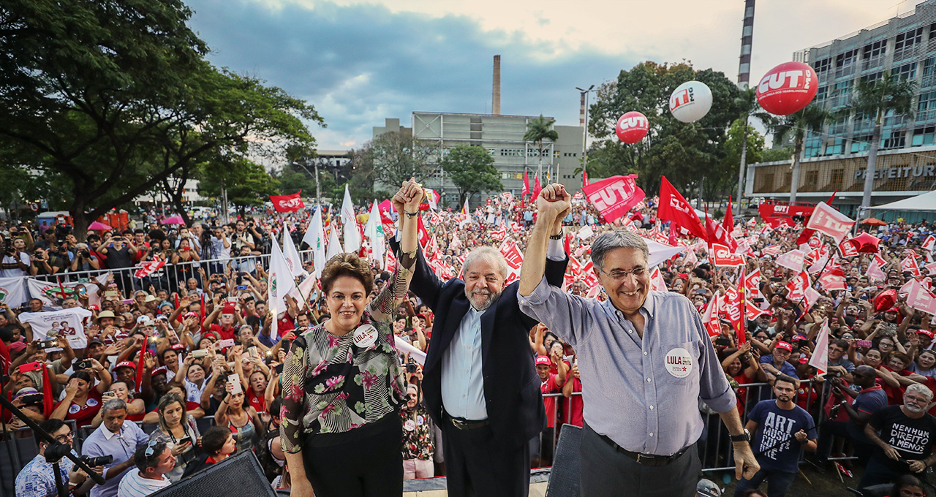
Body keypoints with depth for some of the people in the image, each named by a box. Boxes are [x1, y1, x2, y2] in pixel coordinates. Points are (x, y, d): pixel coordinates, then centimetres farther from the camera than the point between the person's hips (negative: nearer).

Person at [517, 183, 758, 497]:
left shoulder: (681, 310, -3)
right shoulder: (586, 321, -11)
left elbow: (716, 386, 7)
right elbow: (532, 294, -25)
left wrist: (741, 441, 12)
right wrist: (546, 219, -27)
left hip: (679, 468, 2)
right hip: (608, 466, -1)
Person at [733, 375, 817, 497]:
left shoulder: (804, 417, -8)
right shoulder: (762, 406, -6)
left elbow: (813, 448, 0)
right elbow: (749, 430, 4)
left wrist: (803, 441, -21)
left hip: (784, 471, 0)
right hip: (757, 462, 1)